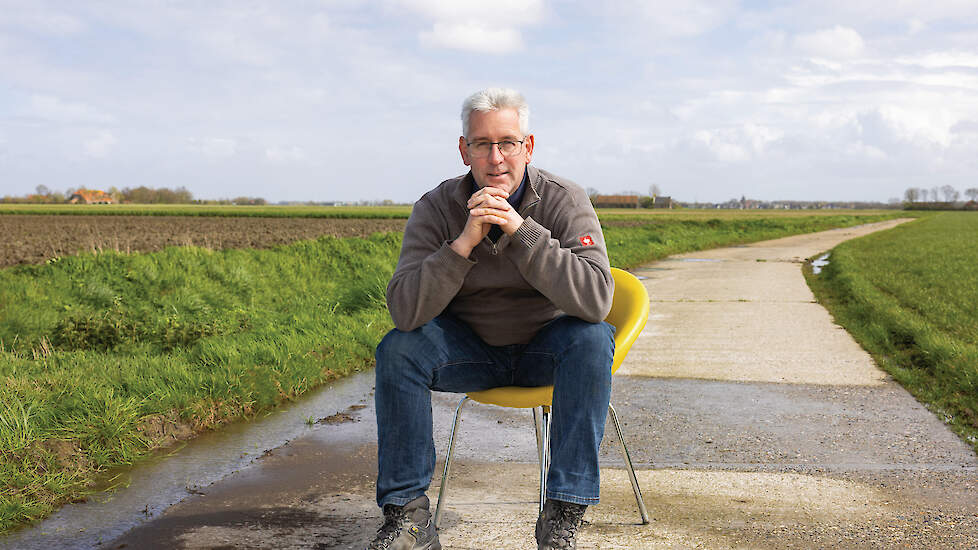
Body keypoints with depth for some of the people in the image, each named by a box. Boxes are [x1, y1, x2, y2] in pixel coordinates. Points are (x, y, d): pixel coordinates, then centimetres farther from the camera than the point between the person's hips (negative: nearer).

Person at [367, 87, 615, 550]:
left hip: (546, 349, -1)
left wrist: (522, 229, -37)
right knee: (397, 349, -23)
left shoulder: (565, 201, -16)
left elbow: (596, 300, -32)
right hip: (471, 351, 1)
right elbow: (404, 310, -24)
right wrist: (464, 242, -35)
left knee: (592, 338, -31)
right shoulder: (437, 208, -12)